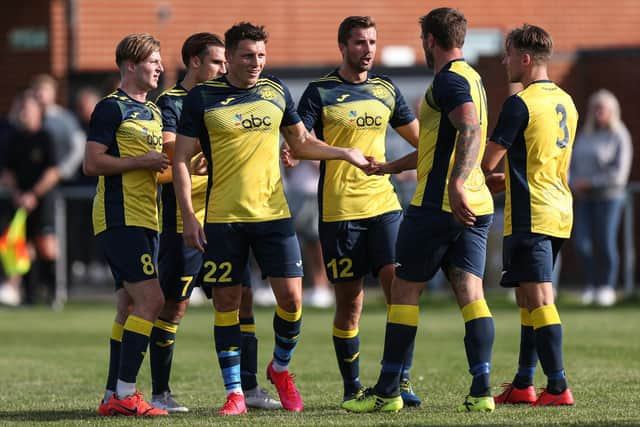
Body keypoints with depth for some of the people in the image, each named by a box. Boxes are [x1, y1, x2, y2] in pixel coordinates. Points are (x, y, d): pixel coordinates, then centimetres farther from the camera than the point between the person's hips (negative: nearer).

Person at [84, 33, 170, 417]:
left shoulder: (153, 112, 19)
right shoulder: (112, 108, -8)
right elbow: (92, 163, -14)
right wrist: (143, 161, -15)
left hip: (145, 219, 9)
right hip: (120, 218, -9)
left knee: (130, 306, 8)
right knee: (150, 299, -16)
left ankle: (114, 397, 11)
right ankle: (125, 393, -15)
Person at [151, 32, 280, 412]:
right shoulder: (171, 102, -5)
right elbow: (169, 149, -20)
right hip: (184, 221, -7)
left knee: (242, 298, 4)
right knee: (175, 305, -3)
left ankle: (249, 387, 10)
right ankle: (160, 393, 4)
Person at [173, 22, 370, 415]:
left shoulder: (276, 92, 8)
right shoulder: (202, 98, -2)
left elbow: (301, 143, 22)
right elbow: (182, 159, -1)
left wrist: (346, 153, 10)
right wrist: (188, 215, -8)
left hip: (273, 214, 2)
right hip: (223, 219, -2)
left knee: (291, 298, -4)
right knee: (227, 303, 0)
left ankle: (281, 368, 22)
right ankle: (235, 393, 8)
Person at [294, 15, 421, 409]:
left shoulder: (386, 90, 13)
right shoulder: (320, 92, 1)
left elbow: (419, 138, 25)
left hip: (384, 203, 3)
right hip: (339, 210, -3)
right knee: (349, 302, 1)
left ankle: (401, 381, -7)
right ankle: (352, 387, 12)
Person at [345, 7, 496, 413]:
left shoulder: (449, 79, -10)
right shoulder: (471, 78, 21)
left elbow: (471, 131, -28)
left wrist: (456, 184, -40)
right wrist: (389, 167, 41)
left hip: (438, 205, -8)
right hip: (476, 207, 8)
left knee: (405, 291, 2)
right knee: (471, 292, 1)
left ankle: (387, 391, 6)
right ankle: (482, 390, -11)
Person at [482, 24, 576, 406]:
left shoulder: (520, 104, -13)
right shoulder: (565, 102, 14)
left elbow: (487, 162, -12)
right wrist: (506, 178, 21)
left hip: (530, 217, -9)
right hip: (559, 213, 9)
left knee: (538, 299, -10)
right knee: (528, 298, 16)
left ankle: (558, 387, -16)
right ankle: (524, 385, 20)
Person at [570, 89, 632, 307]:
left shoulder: (619, 137, -5)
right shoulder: (584, 136, 13)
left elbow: (619, 173, -12)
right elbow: (572, 164, 16)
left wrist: (589, 182, -12)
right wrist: (573, 183, -4)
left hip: (608, 195, -5)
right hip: (584, 198, 5)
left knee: (605, 242, -3)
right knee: (581, 240, -6)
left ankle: (607, 287, 9)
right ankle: (591, 284, 6)